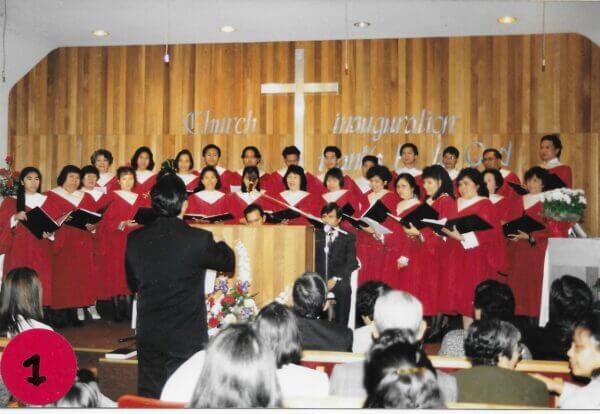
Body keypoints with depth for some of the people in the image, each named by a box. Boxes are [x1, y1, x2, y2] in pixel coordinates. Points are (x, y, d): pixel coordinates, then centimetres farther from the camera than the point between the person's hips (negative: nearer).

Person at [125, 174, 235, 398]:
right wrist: (218, 243, 22)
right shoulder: (198, 239, -17)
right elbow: (228, 262, 2)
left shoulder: (135, 239, -5)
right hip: (187, 337, -3)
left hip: (148, 337, 4)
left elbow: (133, 284, 8)